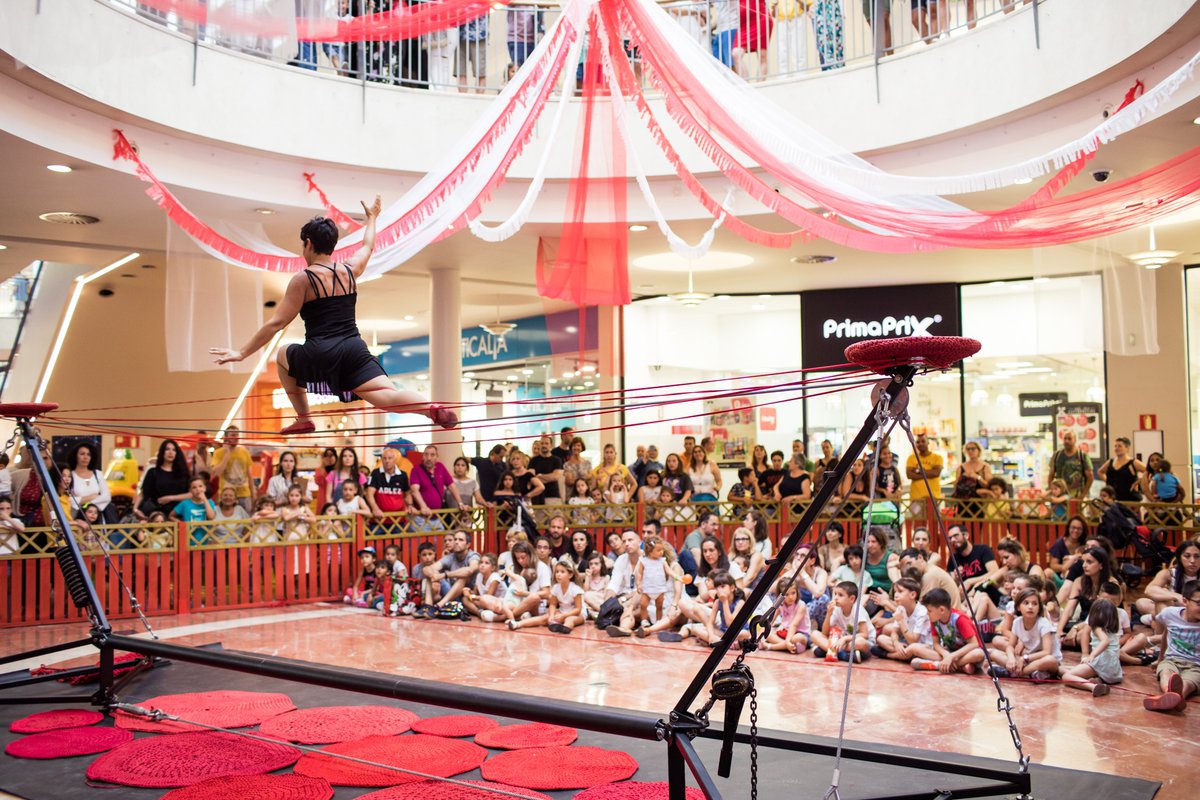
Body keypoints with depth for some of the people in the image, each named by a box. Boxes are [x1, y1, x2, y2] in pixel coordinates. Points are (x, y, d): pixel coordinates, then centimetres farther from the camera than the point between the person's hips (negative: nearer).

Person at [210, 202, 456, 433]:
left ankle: (304, 419, 25)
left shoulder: (302, 279, 0)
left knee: (284, 355, 29)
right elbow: (367, 246, 35)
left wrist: (242, 353, 4)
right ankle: (434, 409, -42)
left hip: (319, 355, -3)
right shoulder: (350, 271, 13)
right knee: (387, 396, -12)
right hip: (354, 350, 3)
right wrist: (372, 217, 53)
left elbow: (276, 323, -2)